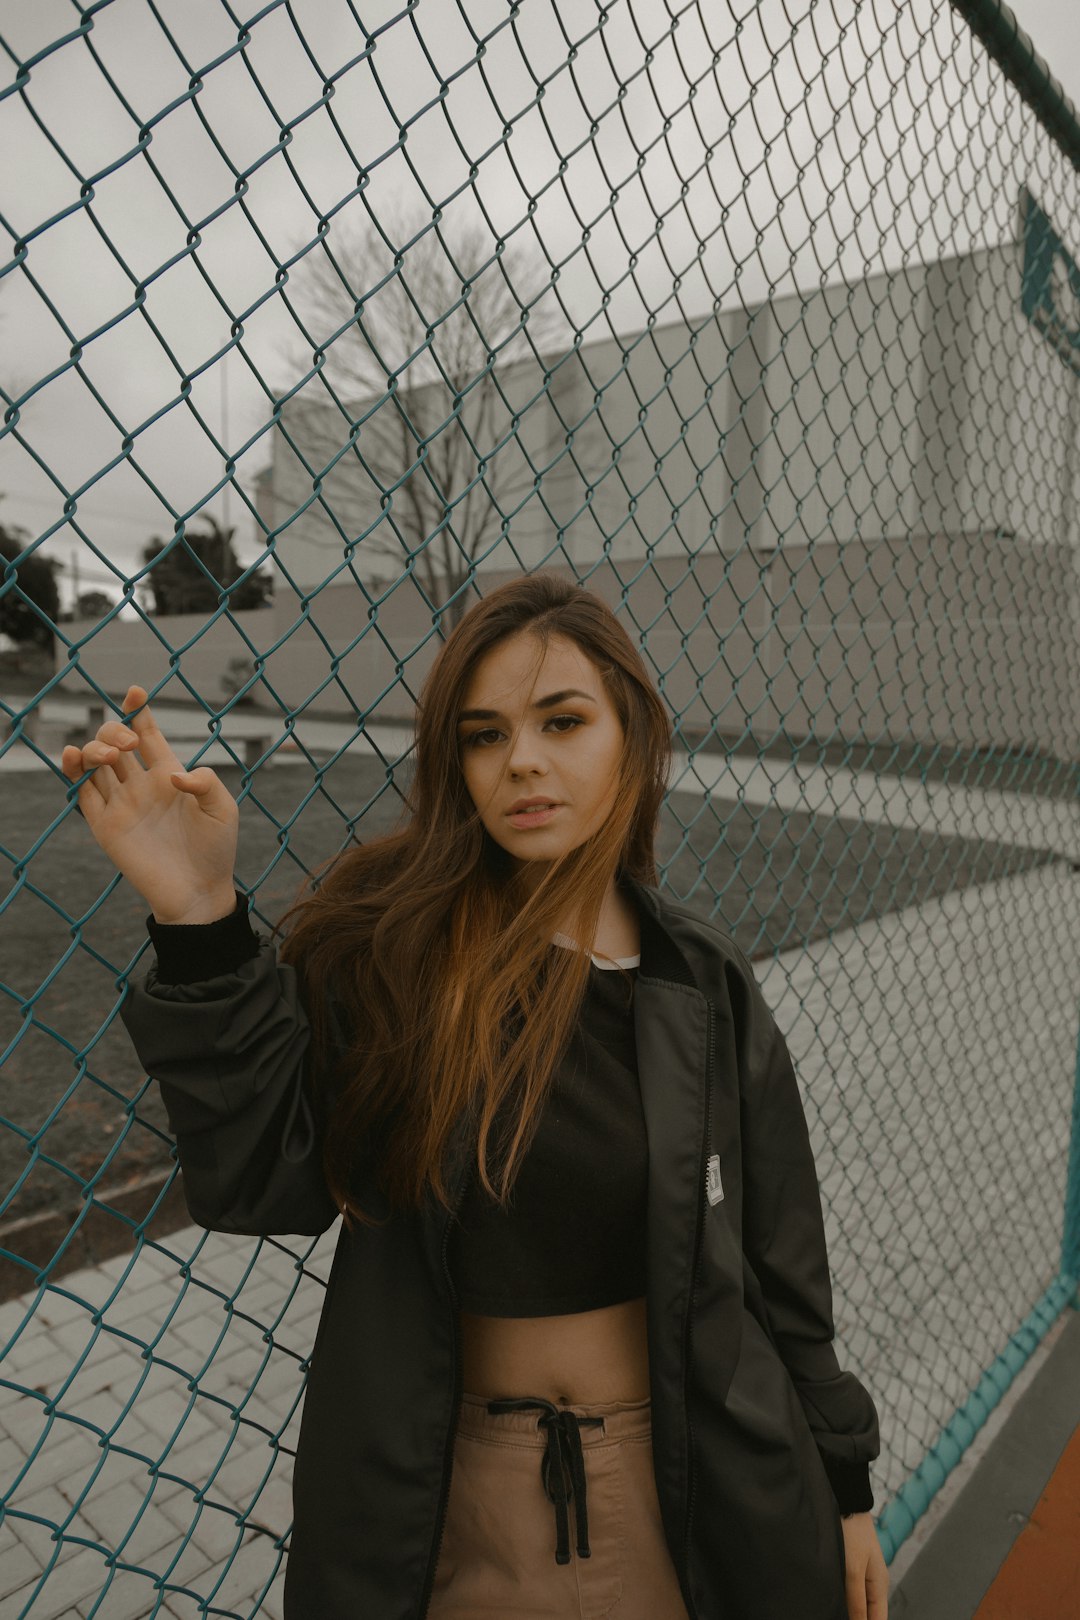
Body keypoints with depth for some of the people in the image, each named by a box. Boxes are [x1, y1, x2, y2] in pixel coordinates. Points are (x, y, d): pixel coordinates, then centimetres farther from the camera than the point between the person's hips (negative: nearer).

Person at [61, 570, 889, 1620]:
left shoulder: (704, 989, -9)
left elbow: (779, 1260, -1)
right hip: (458, 1494, -1)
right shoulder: (383, 942, -14)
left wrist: (844, 1484, 7)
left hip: (686, 1482, 2)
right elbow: (260, 1177, -20)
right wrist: (196, 917, -30)